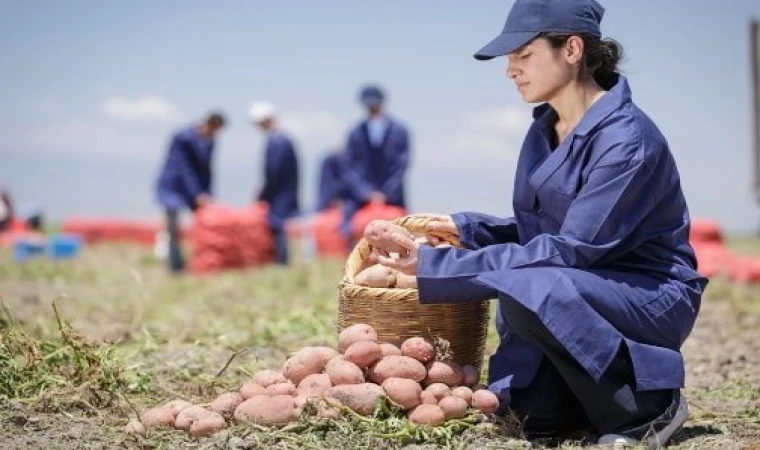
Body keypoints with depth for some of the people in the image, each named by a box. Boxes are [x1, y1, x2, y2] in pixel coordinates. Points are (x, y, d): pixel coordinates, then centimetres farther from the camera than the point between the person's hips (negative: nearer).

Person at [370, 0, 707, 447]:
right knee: (533, 410, -16)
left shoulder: (627, 138, -21)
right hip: (584, 293, 7)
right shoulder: (544, 130, 5)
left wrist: (437, 266, -27)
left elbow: (573, 249, -25)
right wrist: (466, 228, -5)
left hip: (653, 298, -6)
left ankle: (650, 408, -14)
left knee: (528, 288, -33)